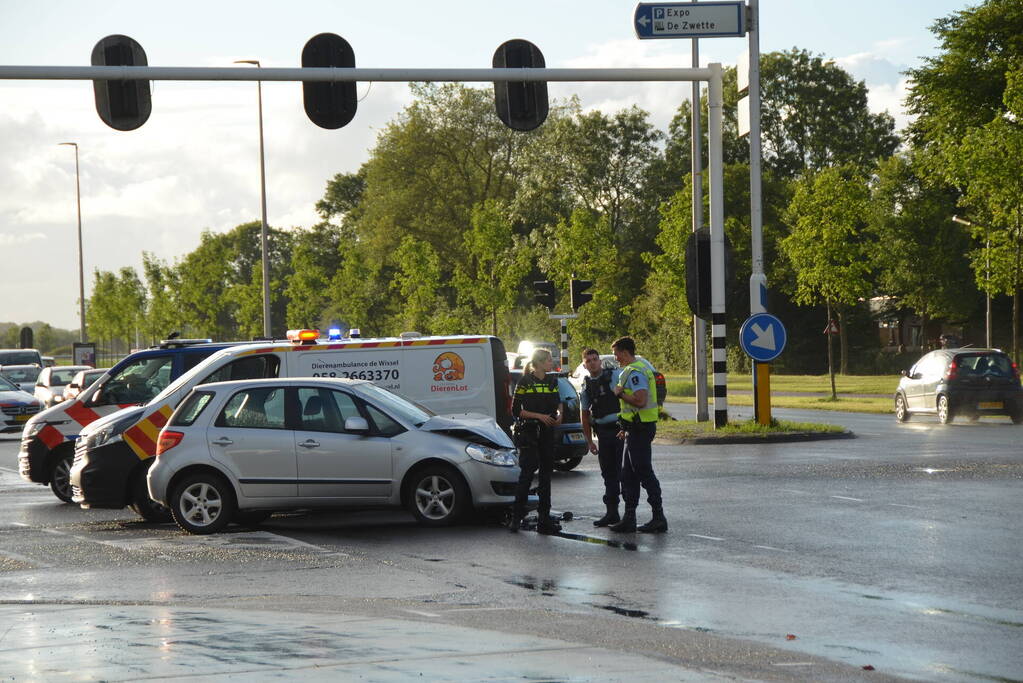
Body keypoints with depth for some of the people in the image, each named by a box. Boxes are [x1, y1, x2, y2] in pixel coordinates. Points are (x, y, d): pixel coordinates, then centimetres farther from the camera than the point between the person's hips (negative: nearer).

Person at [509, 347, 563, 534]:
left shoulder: (552, 381, 10)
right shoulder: (525, 382, -7)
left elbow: (557, 402, 25)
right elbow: (516, 410, -8)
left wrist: (559, 413, 4)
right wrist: (539, 416, -15)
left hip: (547, 432, 6)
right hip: (528, 432, -6)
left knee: (546, 473, 6)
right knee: (527, 473, -10)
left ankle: (544, 518, 10)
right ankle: (516, 517, -4)